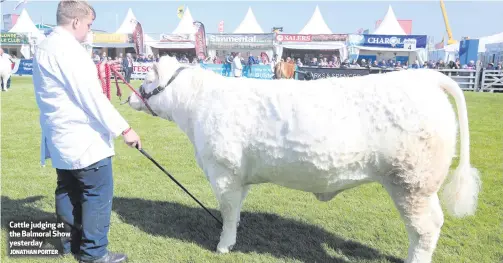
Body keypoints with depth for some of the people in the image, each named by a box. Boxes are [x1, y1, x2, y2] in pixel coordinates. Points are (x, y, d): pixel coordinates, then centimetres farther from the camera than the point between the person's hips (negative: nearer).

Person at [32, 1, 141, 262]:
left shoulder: (43, 48, 13)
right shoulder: (69, 49, -19)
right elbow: (92, 97, -23)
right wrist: (124, 129, -20)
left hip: (59, 136, 10)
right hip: (83, 138, -10)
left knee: (68, 191, 18)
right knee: (98, 193, -1)